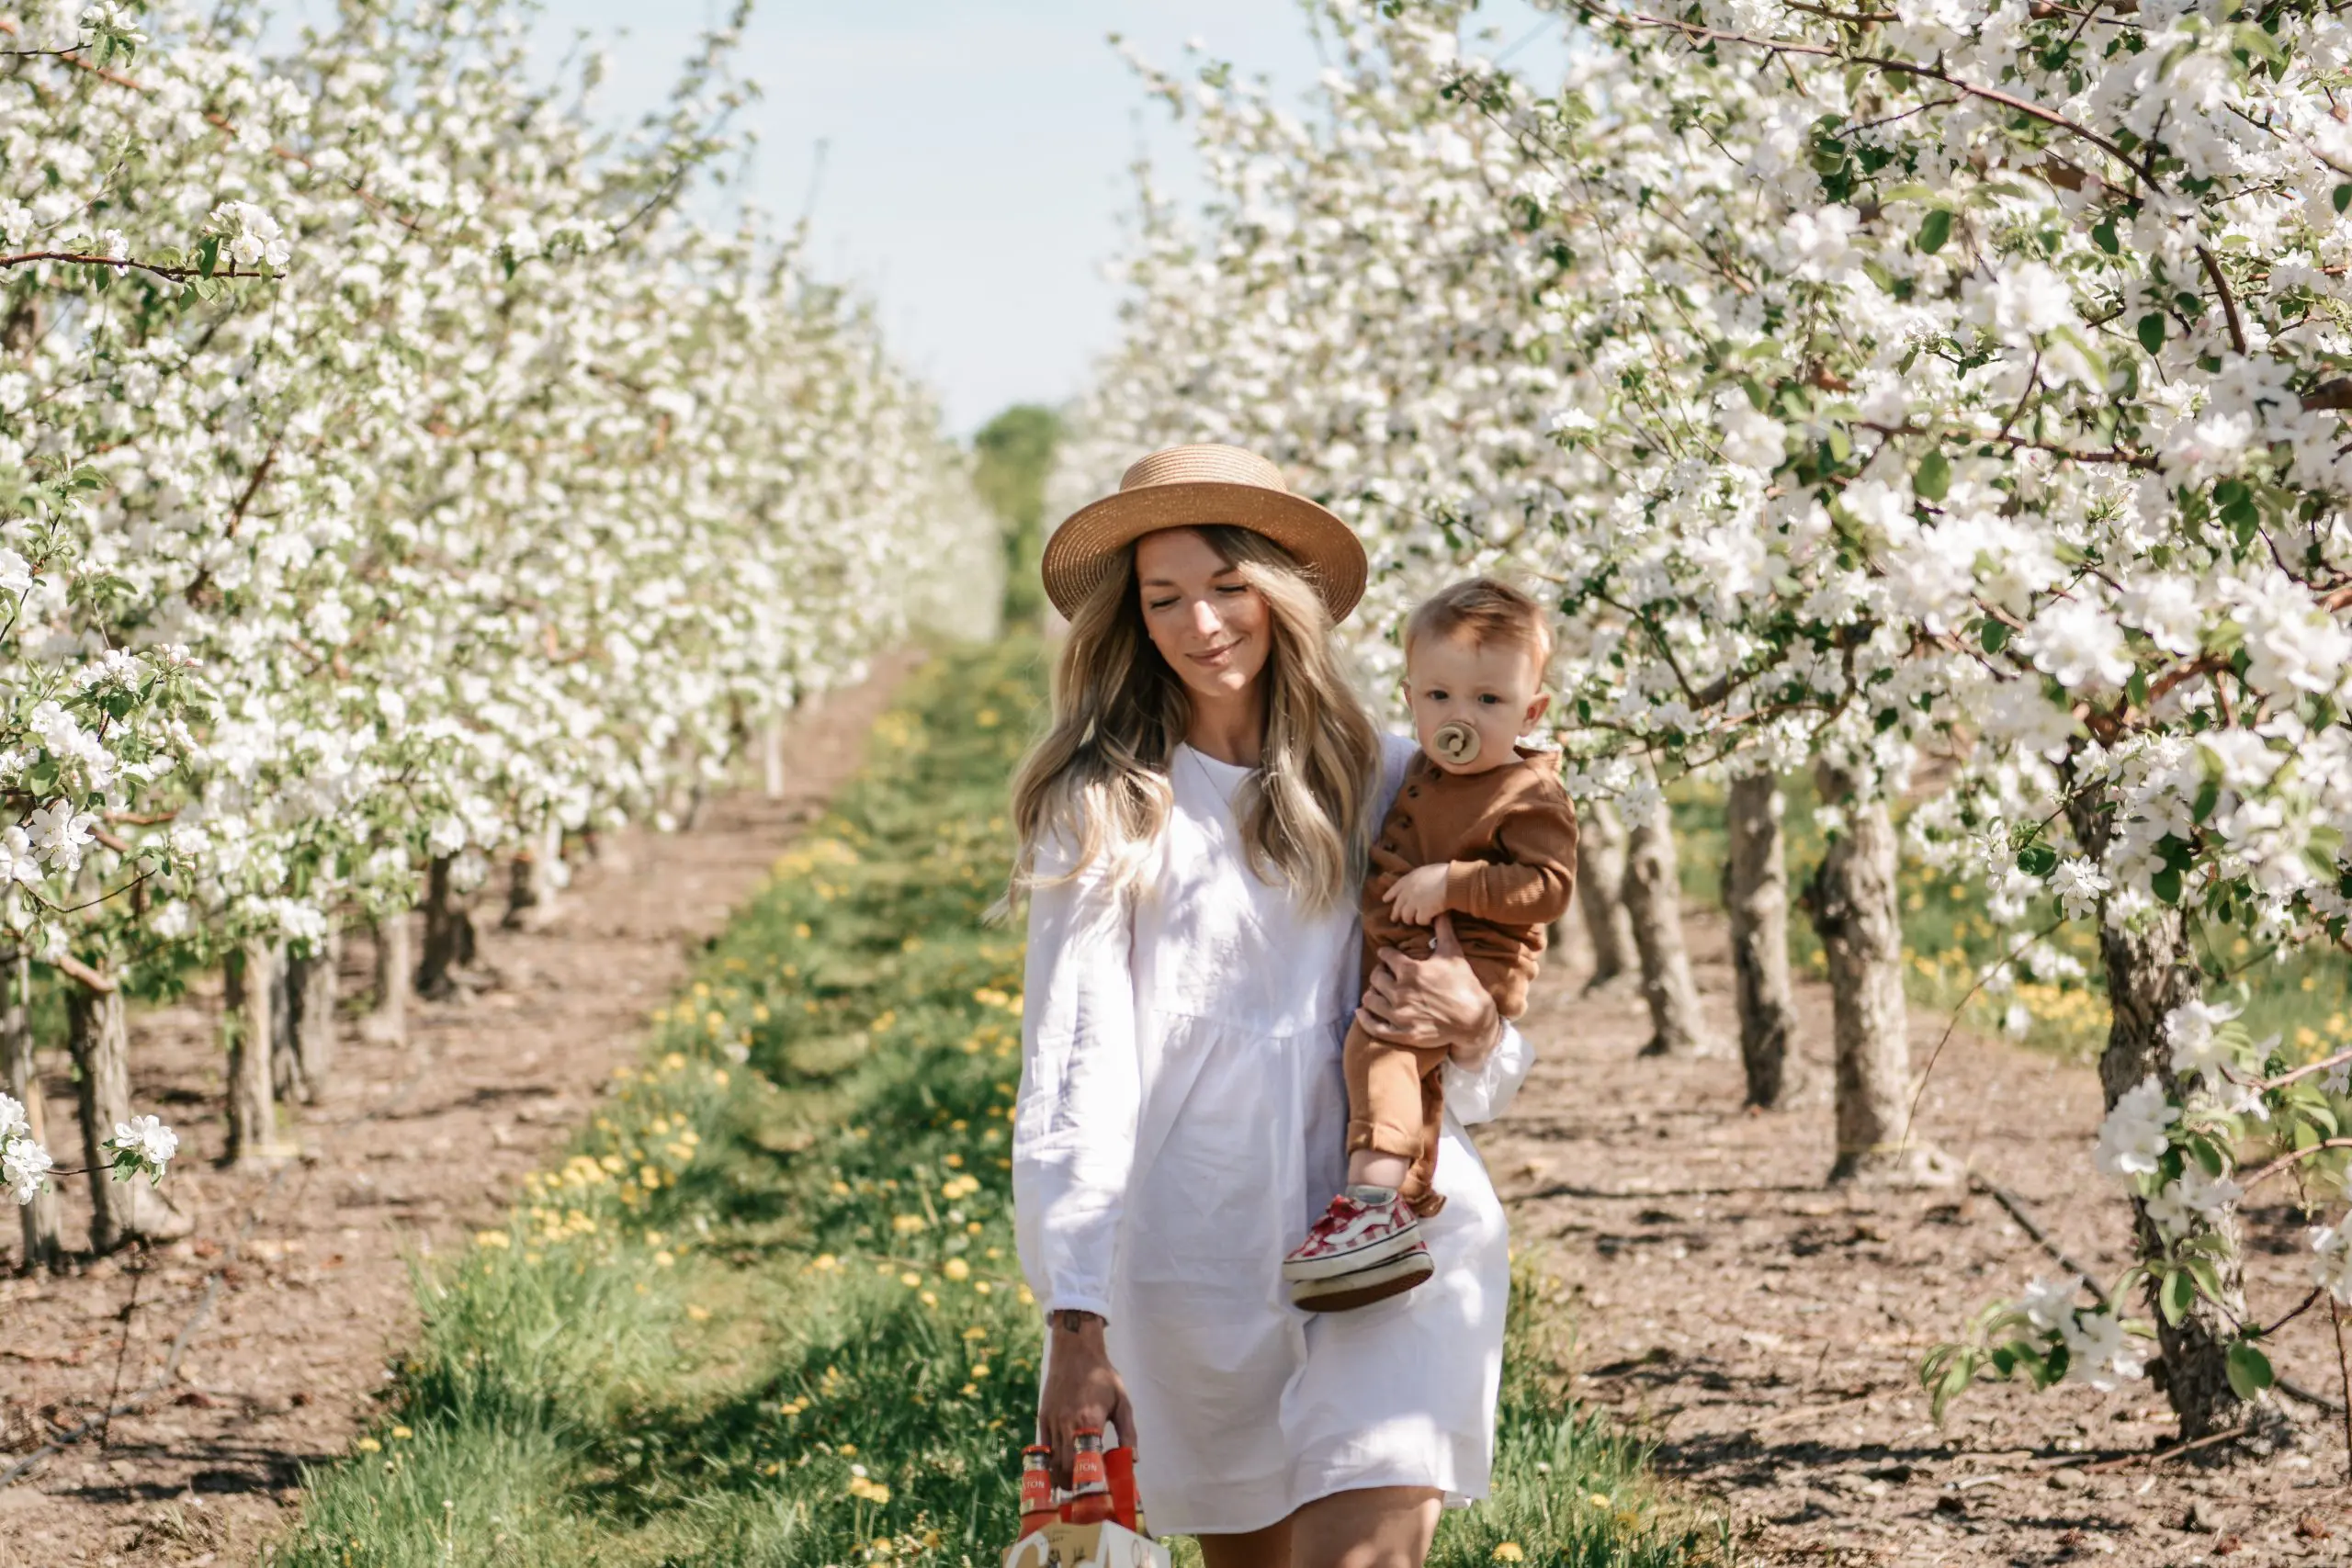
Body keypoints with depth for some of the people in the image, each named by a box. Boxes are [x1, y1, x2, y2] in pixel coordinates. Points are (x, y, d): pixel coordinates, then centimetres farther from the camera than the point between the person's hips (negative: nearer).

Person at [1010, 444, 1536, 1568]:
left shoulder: (1384, 782, 8)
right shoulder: (1101, 807, 0)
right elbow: (1073, 1064, -7)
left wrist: (1473, 1032, -9)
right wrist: (1075, 1322, -16)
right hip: (1195, 1241, -1)